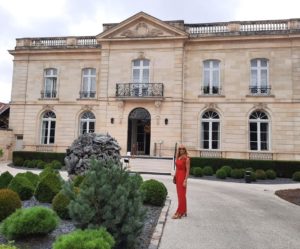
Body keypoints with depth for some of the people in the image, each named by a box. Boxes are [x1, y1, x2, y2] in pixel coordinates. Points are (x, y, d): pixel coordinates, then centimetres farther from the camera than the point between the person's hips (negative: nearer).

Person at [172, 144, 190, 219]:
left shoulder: (186, 159, -11)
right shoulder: (178, 158, 10)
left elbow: (187, 170, -14)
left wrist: (185, 181, -19)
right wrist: (175, 176, 12)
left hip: (182, 177, -8)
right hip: (177, 177, 8)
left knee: (181, 195, -4)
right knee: (180, 195, 12)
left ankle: (179, 213, -1)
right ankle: (183, 211, 22)